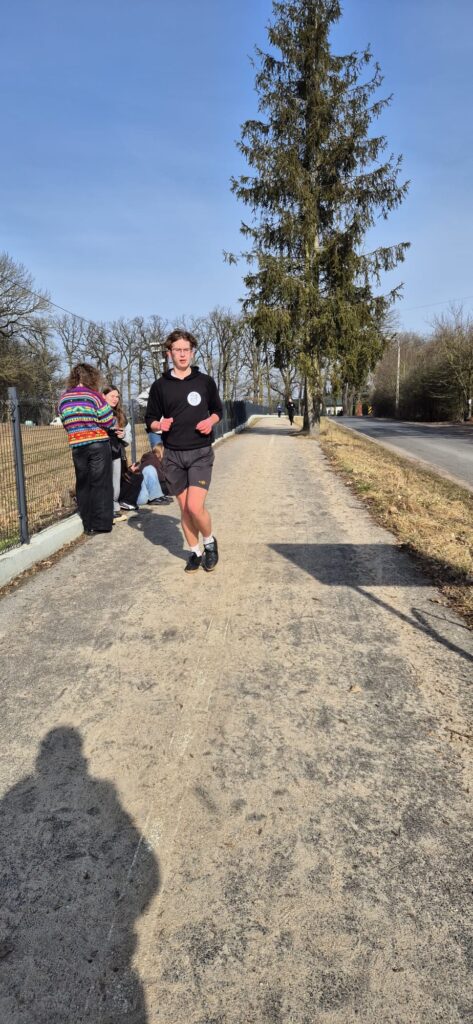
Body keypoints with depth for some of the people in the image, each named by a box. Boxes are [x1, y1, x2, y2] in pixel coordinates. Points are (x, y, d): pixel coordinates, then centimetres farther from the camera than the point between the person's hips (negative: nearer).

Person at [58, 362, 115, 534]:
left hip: (77, 446, 4)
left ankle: (87, 524, 15)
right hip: (98, 444, -4)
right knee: (100, 484, 2)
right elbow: (109, 422, -10)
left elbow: (65, 424, 13)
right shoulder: (93, 395, -8)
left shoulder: (63, 399, 7)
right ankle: (101, 523, 3)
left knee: (83, 485, 11)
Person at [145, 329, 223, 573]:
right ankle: (195, 552, 24)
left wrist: (210, 421, -7)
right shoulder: (160, 386, 3)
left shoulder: (205, 381, 3)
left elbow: (218, 410, 14)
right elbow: (150, 419, 9)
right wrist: (160, 425, -14)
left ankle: (210, 542, 12)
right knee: (184, 508, 7)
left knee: (195, 506, -15)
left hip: (201, 453, -2)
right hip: (173, 455, 2)